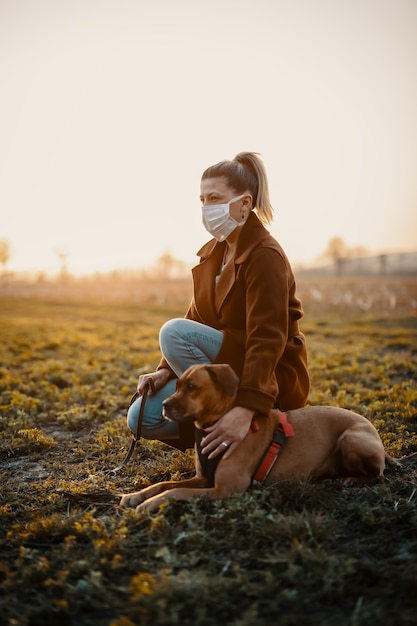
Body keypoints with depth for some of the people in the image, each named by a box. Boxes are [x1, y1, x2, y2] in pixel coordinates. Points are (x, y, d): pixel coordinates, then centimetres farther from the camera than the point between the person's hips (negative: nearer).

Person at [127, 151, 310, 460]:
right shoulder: (214, 251, 7)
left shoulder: (265, 256, -19)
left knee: (173, 331, -26)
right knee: (142, 418, -6)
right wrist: (166, 370, -7)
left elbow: (267, 339, -29)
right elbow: (196, 318, 7)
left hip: (273, 378, -8)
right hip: (227, 368, 8)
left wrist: (246, 410, -39)